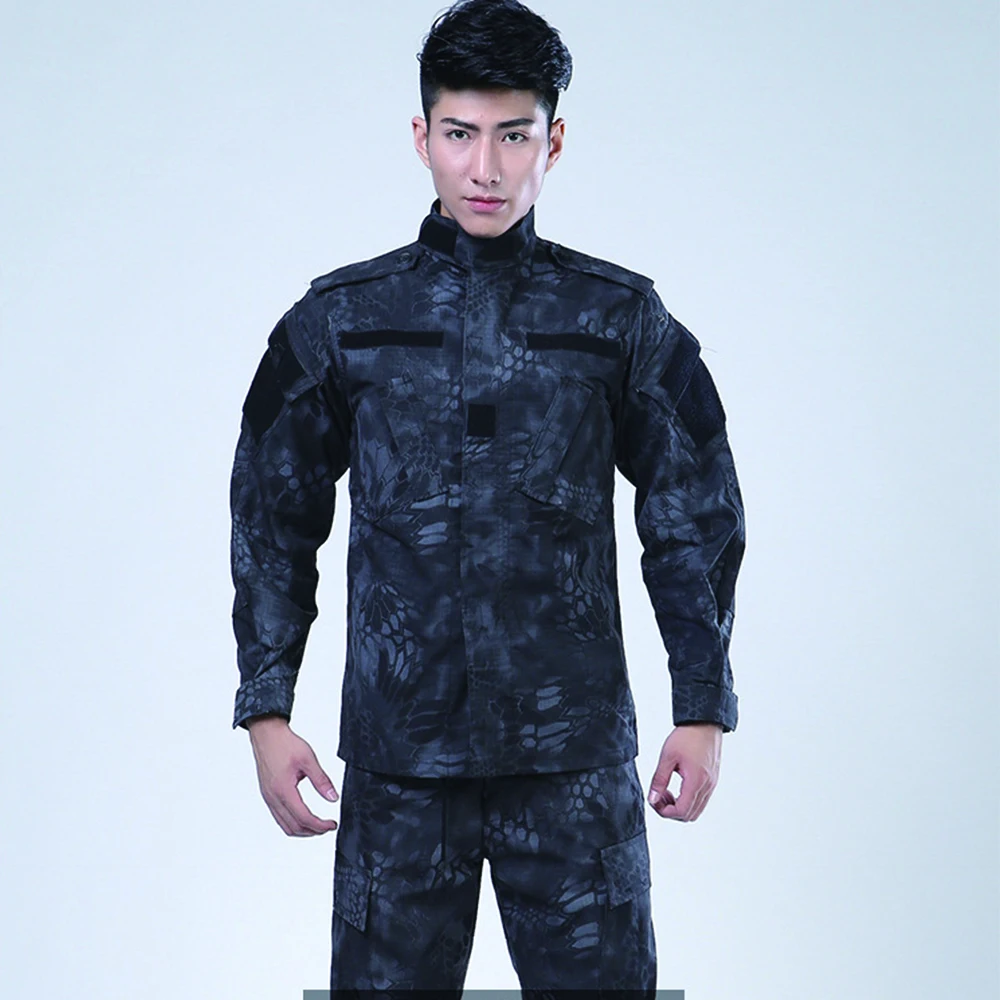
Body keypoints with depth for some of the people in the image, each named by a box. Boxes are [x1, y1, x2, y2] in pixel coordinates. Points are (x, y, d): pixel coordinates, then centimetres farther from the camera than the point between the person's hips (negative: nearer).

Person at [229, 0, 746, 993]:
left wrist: (703, 707, 3)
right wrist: (266, 709, 3)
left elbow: (695, 518, 7)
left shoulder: (622, 319, 3)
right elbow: (273, 520, 8)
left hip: (576, 757, 0)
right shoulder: (341, 320, 4)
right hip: (398, 759, 0)